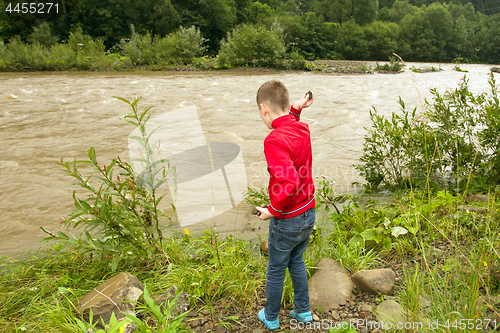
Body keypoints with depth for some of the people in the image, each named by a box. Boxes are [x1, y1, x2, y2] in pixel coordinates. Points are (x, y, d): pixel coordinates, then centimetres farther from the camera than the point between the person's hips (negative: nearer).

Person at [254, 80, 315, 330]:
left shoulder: (274, 141, -27)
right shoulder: (302, 129, -2)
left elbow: (290, 183, -34)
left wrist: (273, 211, -20)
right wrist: (295, 110, 11)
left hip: (286, 219, -7)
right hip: (309, 213, 7)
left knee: (276, 270, 15)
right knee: (296, 262, 27)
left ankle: (271, 318, 37)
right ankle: (303, 311, 41)